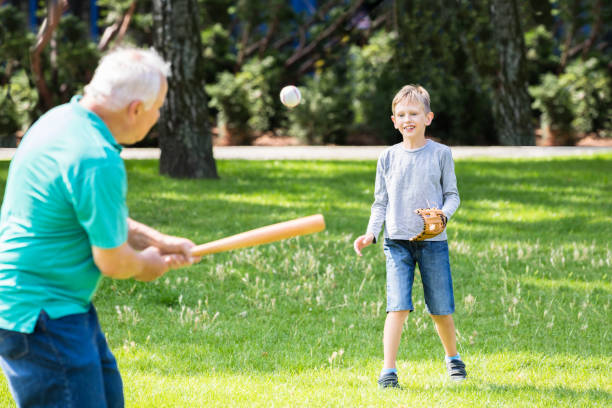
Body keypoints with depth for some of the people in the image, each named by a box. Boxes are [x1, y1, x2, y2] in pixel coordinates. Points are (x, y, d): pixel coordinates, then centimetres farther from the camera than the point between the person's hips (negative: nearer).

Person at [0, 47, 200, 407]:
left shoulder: (60, 119, 6)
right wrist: (149, 265, 4)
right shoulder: (98, 162, -26)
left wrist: (157, 242, 14)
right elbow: (113, 263, -18)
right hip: (41, 318, -11)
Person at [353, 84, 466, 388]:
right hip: (397, 241, 0)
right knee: (398, 306, -13)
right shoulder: (388, 157, 8)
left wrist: (442, 215, -14)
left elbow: (452, 194, 7)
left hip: (433, 241, 0)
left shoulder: (440, 154, 4)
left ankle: (452, 357, 32)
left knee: (441, 309, 6)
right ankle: (388, 371, -11)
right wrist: (371, 233, -1)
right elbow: (381, 202, 13)